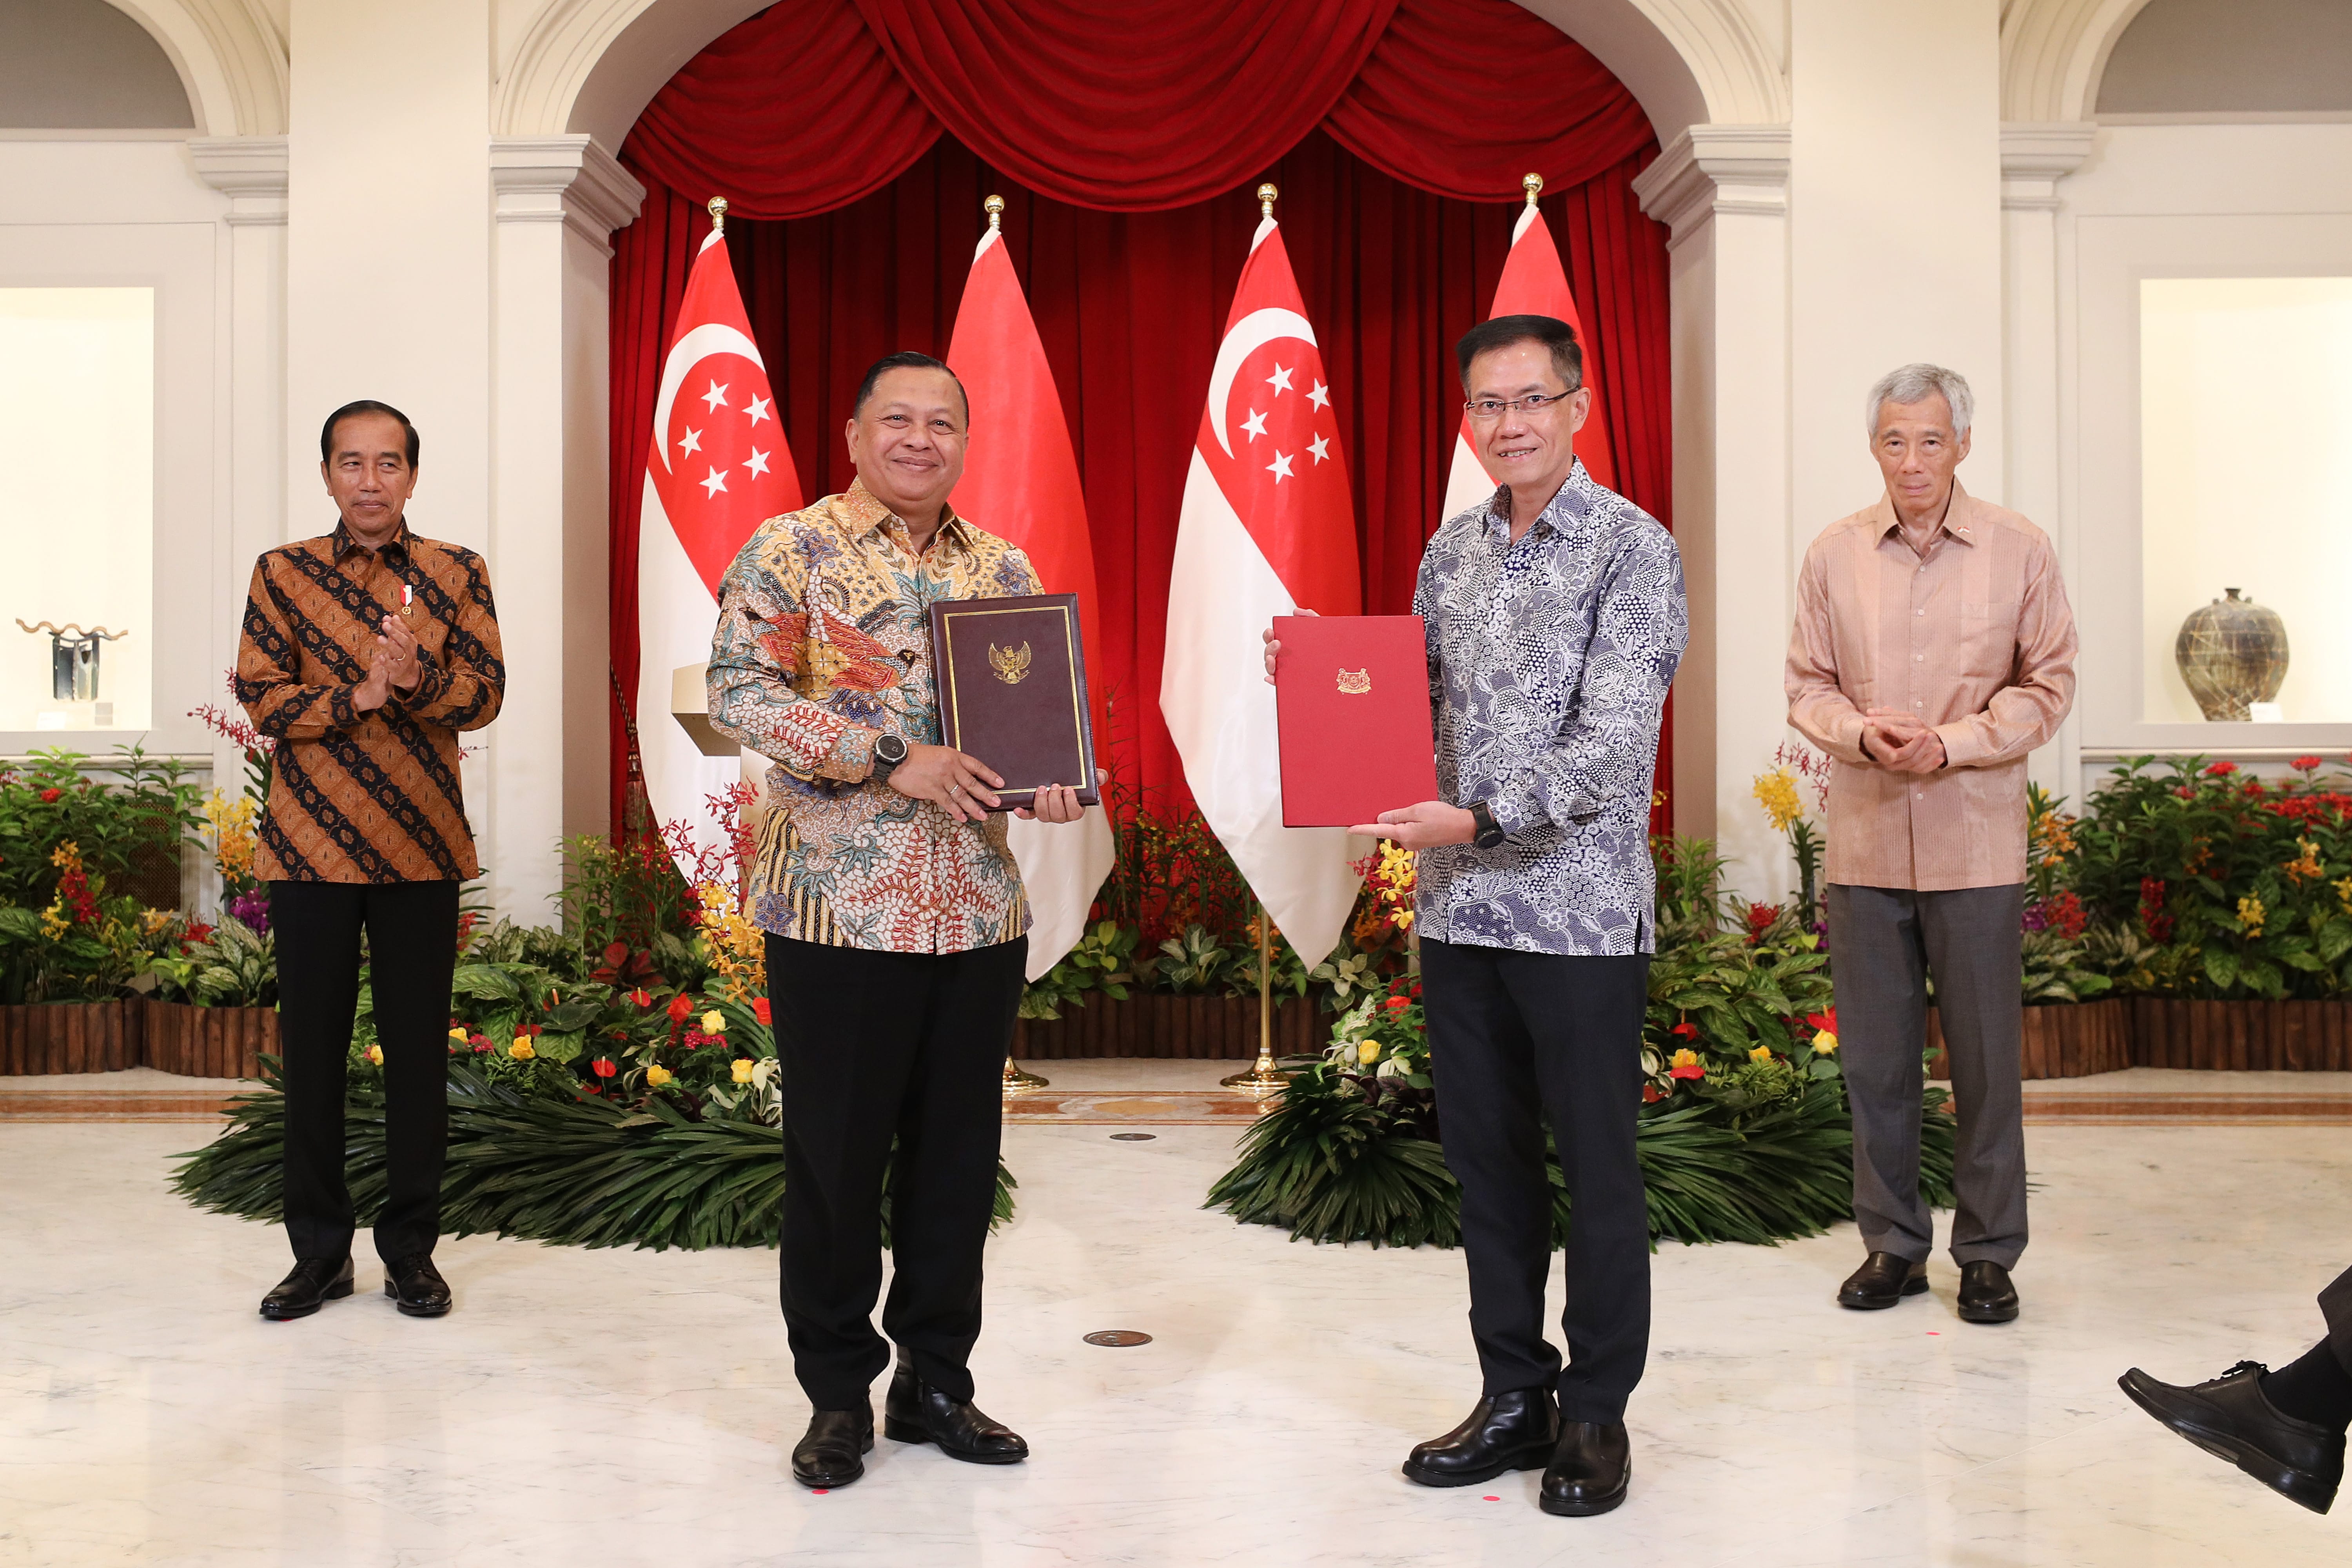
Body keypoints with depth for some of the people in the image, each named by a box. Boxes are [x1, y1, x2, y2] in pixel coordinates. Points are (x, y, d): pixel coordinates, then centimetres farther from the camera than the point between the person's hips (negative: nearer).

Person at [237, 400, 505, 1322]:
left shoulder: (456, 573, 5)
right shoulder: (283, 573, 6)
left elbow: (486, 692, -3)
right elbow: (258, 696, -2)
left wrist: (416, 680, -22)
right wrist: (357, 697, -17)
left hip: (420, 849, 0)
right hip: (309, 847, 1)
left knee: (418, 1049, 5)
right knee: (312, 1048, 6)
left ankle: (411, 1246, 18)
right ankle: (320, 1250, 19)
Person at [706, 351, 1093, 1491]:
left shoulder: (1003, 570, 13)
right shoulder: (791, 551, -2)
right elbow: (739, 693, -12)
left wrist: (1055, 776, -6)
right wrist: (894, 761, -20)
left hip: (981, 908, 5)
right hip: (839, 905, -4)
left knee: (959, 1151, 11)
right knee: (835, 1154, 4)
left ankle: (936, 1381, 26)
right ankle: (838, 1398, 20)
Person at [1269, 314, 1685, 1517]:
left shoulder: (1633, 550, -8)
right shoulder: (1451, 552, 10)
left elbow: (1612, 742, -17)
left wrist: (1480, 819, -26)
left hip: (1581, 912, -5)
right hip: (1460, 910, 6)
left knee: (1598, 1171, 5)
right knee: (1486, 1160, 13)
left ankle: (1596, 1414, 21)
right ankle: (1514, 1395, 28)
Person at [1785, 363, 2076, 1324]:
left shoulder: (2019, 551, 0)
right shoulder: (1834, 555, 4)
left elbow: (2048, 685, 1)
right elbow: (1807, 685, 8)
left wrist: (1950, 744, -13)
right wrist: (1861, 731, -13)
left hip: (1976, 843, -2)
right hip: (1864, 840, 2)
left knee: (1986, 1056, 4)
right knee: (1874, 1056, 8)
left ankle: (1989, 1253, 19)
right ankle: (1892, 1244, 22)